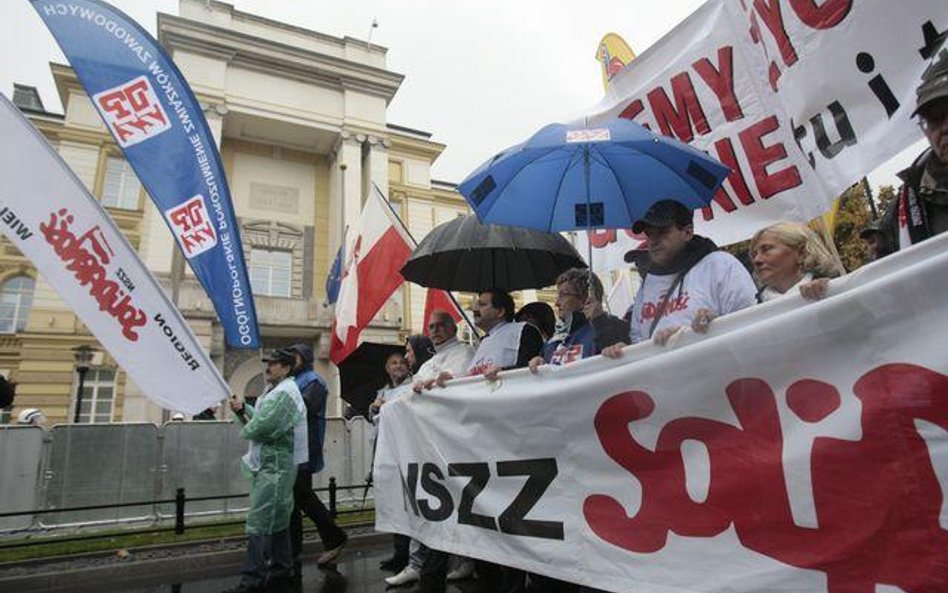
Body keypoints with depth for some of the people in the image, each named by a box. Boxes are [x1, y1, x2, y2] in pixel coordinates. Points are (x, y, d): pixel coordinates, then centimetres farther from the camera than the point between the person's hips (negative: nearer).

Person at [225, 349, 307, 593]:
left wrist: (245, 429, -3)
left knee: (259, 521, -8)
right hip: (270, 464, 10)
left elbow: (260, 427, -23)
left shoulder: (284, 394, -17)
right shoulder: (275, 391, 17)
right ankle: (282, 568, 27)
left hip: (275, 466, -10)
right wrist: (243, 409, 1)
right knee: (277, 519, 17)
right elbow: (259, 416, 18)